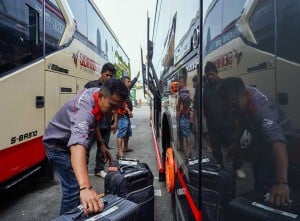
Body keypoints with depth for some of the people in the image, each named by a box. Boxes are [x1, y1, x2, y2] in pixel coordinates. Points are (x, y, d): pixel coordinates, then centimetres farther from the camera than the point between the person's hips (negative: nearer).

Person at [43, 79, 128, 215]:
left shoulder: (97, 93, -12)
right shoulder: (85, 110, -40)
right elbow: (78, 145, -58)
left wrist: (101, 144, 4)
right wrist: (85, 187, -70)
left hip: (70, 140, 9)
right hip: (58, 145, -8)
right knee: (74, 189, -16)